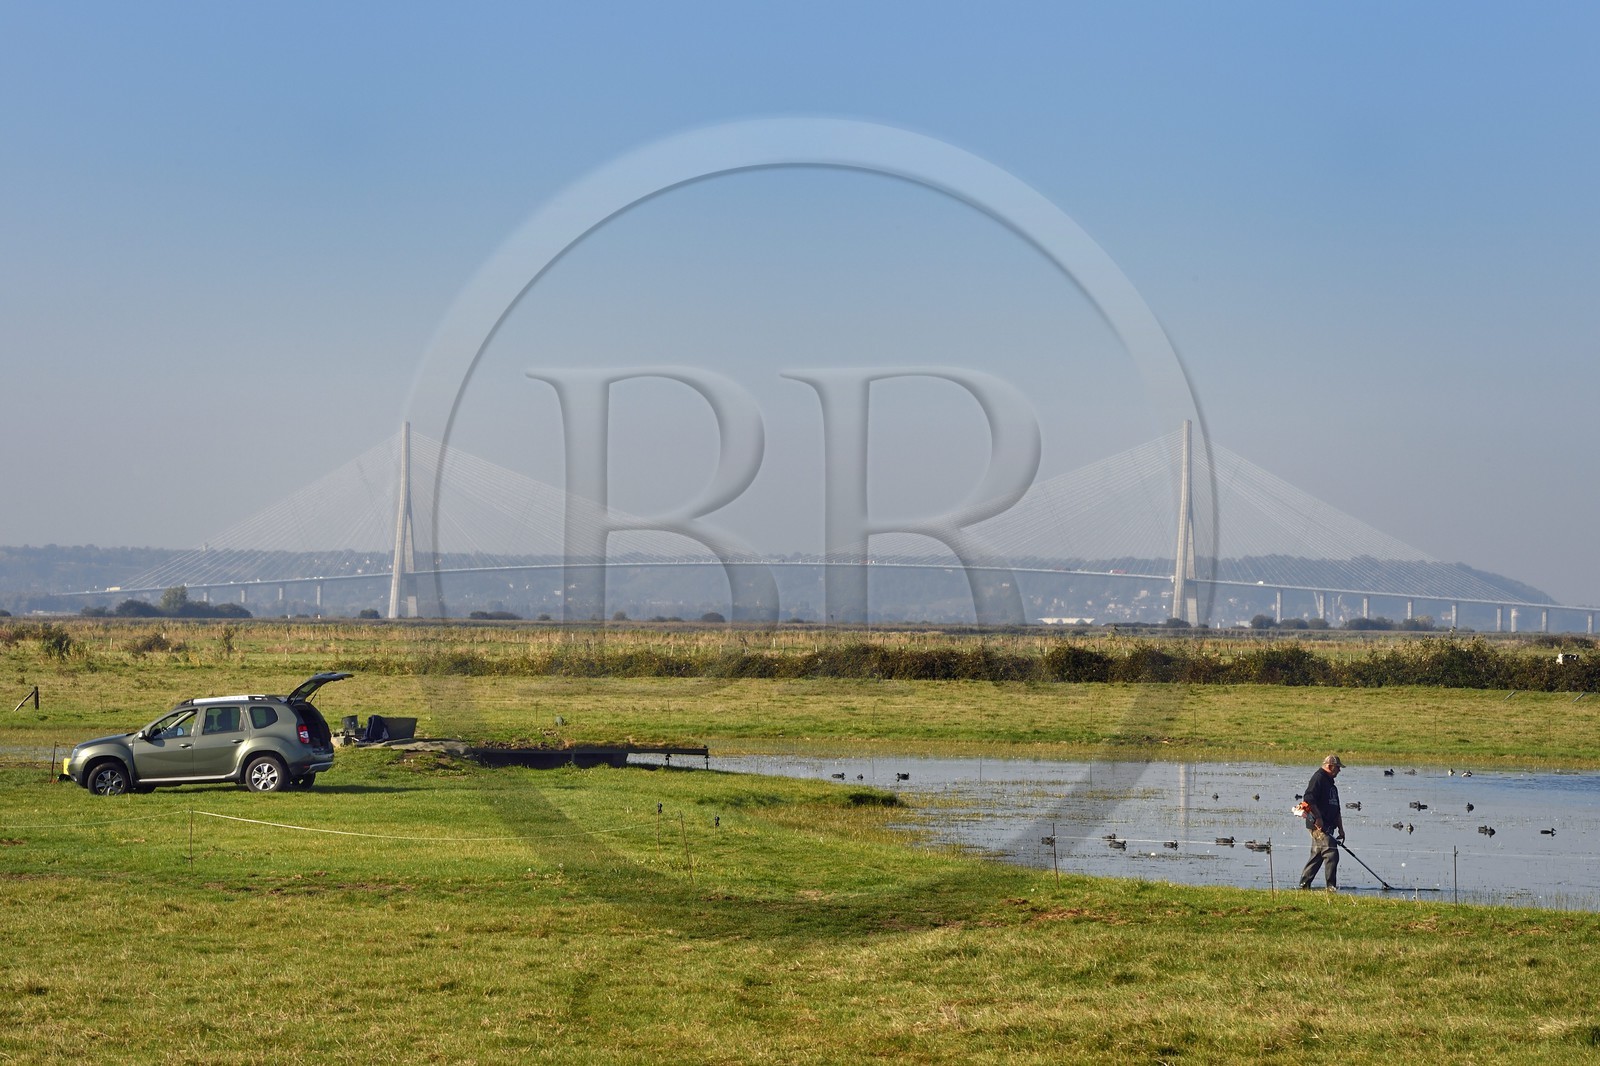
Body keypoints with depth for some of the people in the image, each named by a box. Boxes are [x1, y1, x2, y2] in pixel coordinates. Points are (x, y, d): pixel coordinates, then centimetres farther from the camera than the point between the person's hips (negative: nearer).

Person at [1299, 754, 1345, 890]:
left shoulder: (1331, 784, 24)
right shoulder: (1318, 778, -8)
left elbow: (1336, 810, 27)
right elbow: (1308, 799, -20)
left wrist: (1340, 828, 23)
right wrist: (1318, 818, -22)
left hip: (1328, 826, 10)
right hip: (1319, 826, -10)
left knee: (1316, 856, 13)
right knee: (1331, 853, -15)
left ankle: (1304, 885, 19)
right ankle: (1331, 886, -16)